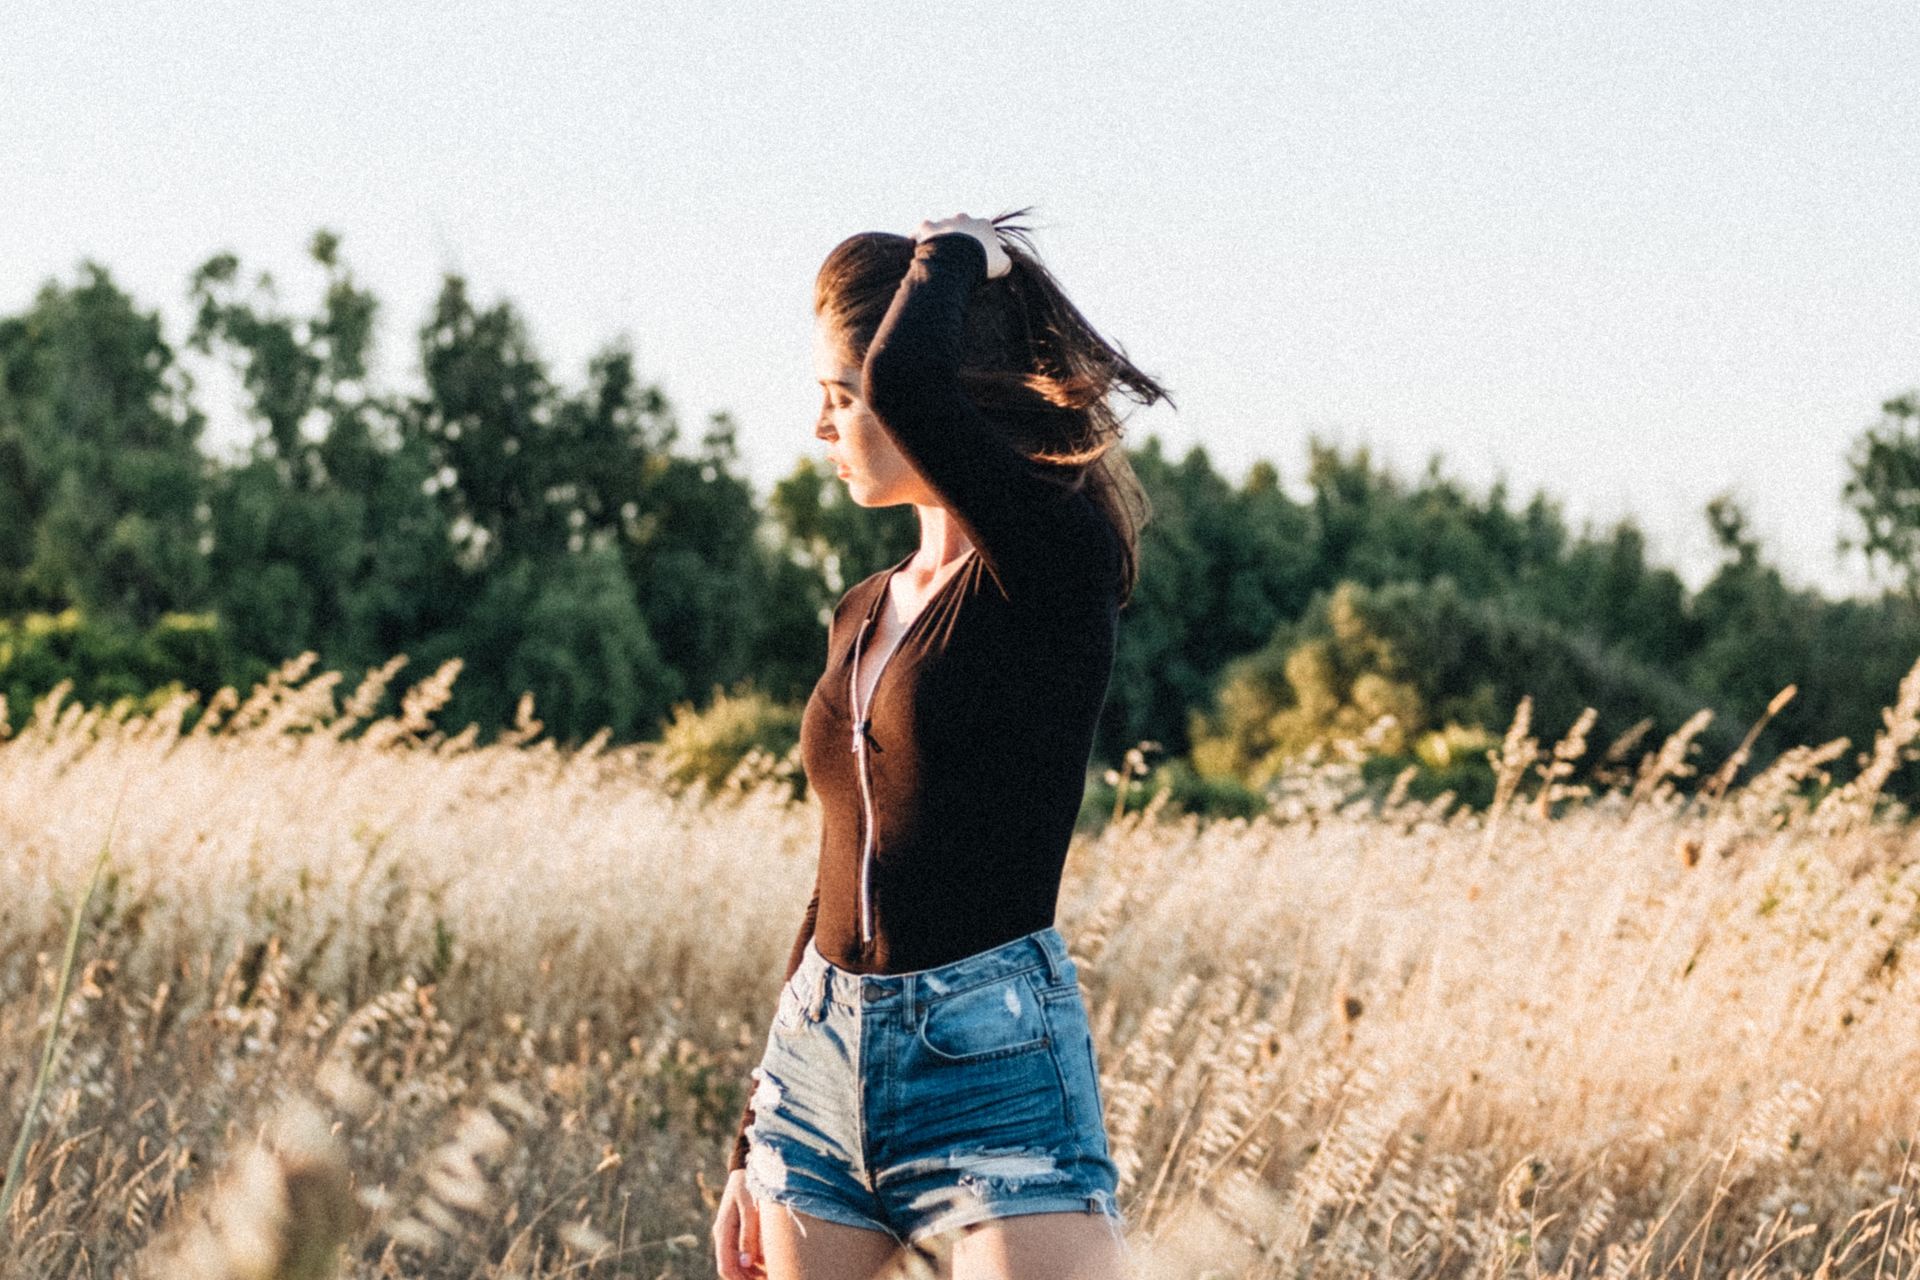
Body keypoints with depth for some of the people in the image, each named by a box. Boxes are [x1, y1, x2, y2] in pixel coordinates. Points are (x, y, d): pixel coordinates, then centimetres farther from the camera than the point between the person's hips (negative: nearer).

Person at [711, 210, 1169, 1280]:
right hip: (821, 1062, 8)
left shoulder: (1056, 563, -9)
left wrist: (957, 252, -6)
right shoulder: (866, 614, 14)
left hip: (997, 1067, -7)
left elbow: (907, 379, -28)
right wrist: (753, 1148, 19)